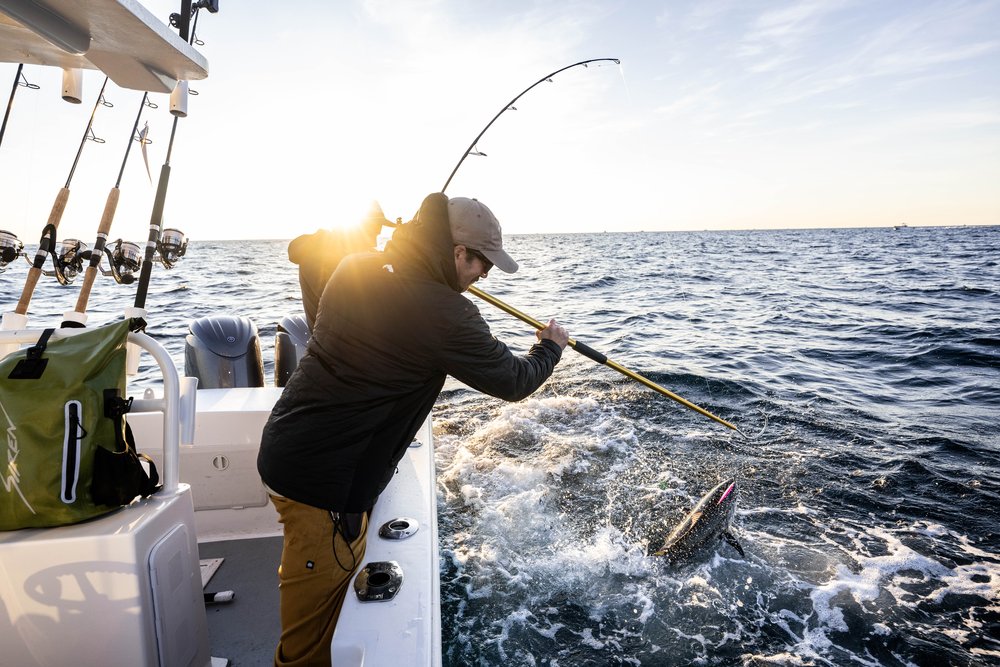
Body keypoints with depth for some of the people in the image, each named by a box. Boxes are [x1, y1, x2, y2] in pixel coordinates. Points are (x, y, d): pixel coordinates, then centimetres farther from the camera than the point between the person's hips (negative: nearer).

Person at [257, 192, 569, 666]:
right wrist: (551, 347, 8)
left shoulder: (355, 268, 0)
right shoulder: (444, 315, -23)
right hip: (322, 483, -10)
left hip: (284, 452, 10)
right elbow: (513, 383, -10)